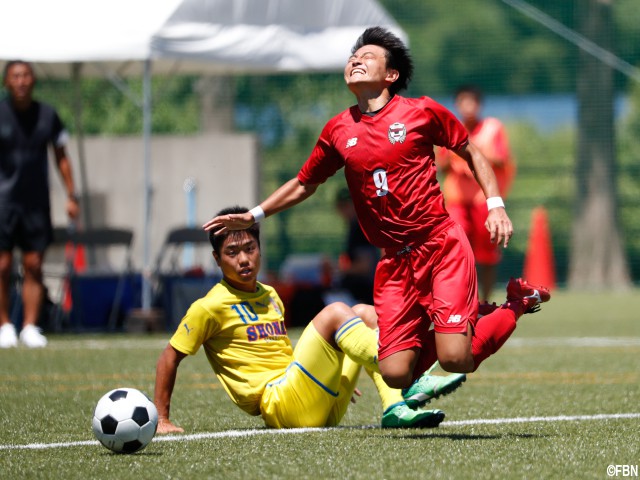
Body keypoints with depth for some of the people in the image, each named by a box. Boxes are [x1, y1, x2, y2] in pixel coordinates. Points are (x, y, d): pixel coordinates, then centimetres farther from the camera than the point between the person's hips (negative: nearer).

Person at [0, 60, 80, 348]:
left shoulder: (47, 115, 5)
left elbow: (61, 157, 14)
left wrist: (71, 196, 8)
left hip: (36, 202, 2)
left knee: (34, 266, 0)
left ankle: (30, 327, 4)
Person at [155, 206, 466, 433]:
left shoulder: (270, 297, 21)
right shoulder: (210, 307, -2)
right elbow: (170, 357, 0)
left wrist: (334, 382, 28)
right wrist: (161, 419, -4)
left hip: (323, 409, 8)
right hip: (281, 408, -8)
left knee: (364, 312, 3)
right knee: (335, 312, -20)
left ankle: (395, 409, -17)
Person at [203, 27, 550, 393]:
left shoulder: (422, 112, -1)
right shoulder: (338, 130, 8)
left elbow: (471, 153, 12)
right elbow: (304, 184, 24)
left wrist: (495, 205, 0)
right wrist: (253, 216, 18)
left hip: (441, 244, -3)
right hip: (395, 263, 4)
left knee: (455, 359, -18)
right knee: (396, 374, -9)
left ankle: (516, 304, 12)